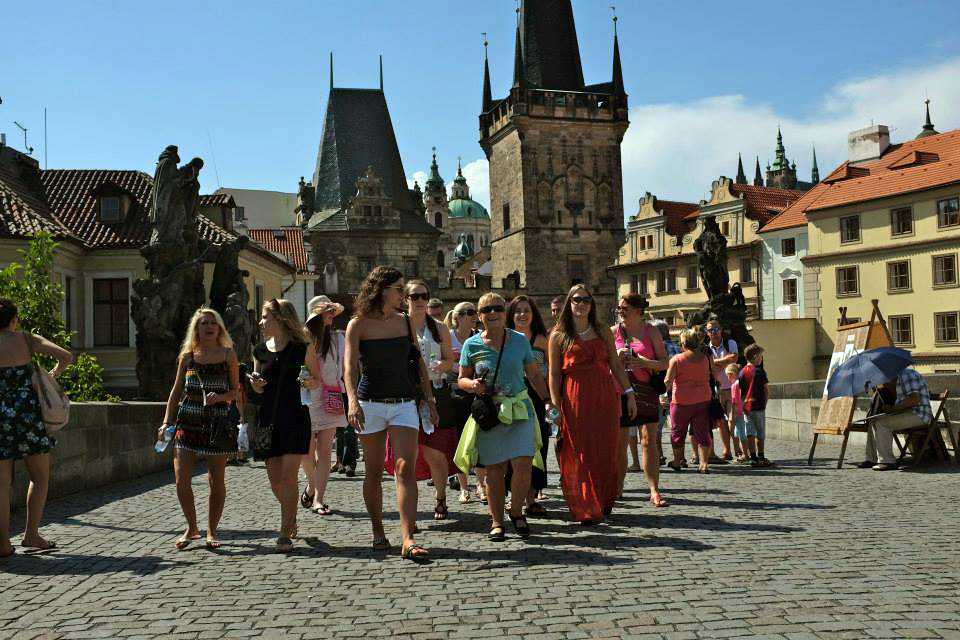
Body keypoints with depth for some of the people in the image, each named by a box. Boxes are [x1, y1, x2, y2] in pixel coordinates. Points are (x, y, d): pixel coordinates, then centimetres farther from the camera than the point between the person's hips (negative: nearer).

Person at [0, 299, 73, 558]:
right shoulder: (26, 339, 0)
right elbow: (66, 356, -8)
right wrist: (55, 373, 11)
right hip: (28, 415, -1)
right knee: (40, 477, 12)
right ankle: (31, 534, 10)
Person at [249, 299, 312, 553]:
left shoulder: (301, 349, -3)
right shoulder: (260, 351, 9)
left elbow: (316, 382, 3)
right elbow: (259, 389, 18)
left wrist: (311, 382, -19)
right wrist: (255, 385, -4)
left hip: (295, 417, -5)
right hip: (269, 418, 5)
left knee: (288, 475, -9)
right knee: (275, 479, 8)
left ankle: (286, 534, -3)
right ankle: (291, 517, 34)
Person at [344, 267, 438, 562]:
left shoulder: (406, 322, 7)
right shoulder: (358, 324, -3)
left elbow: (418, 362, 13)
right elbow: (350, 365, -12)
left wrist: (430, 399, 11)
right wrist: (352, 400, -28)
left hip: (404, 404, 2)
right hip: (371, 404, -2)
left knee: (406, 468, -10)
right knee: (373, 471, 8)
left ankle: (408, 540, -14)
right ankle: (378, 533, 24)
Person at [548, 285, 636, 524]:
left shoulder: (603, 332, 11)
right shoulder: (558, 336, 2)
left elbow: (616, 365, 11)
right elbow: (554, 374, -1)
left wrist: (629, 393, 5)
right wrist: (555, 406, -7)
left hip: (605, 397, 3)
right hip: (575, 399, -3)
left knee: (606, 452, 6)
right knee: (580, 455, -1)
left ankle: (605, 502, 24)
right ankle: (586, 510, 5)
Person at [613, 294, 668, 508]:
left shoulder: (651, 332, 4)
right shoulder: (613, 332, 7)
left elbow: (664, 363, 3)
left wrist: (645, 363, -14)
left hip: (645, 390, -1)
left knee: (649, 440, -4)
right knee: (620, 442, 5)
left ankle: (654, 491, -2)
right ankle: (618, 488, 17)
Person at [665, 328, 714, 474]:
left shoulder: (676, 360, -12)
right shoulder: (705, 358, 0)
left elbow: (668, 381, -13)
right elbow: (714, 376, 11)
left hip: (682, 401, -3)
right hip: (703, 400, 3)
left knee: (678, 431, 13)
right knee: (702, 431, 5)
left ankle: (677, 462, 23)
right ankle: (704, 462, -3)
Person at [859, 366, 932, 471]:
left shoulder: (906, 374, -14)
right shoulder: (899, 376, 20)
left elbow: (915, 399, -25)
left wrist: (893, 408, -23)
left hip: (918, 415, -11)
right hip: (907, 412, 11)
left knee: (882, 423, -25)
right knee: (872, 421, 7)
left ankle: (887, 461, -22)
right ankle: (872, 458, 5)